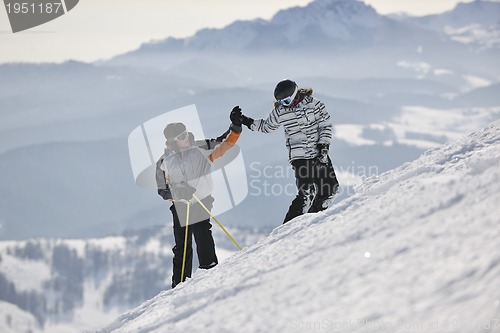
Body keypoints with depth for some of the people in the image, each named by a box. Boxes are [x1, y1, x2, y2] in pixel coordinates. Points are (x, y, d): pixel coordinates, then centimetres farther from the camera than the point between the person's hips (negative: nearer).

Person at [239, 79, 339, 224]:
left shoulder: (313, 104, -4)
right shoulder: (280, 112, 1)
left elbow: (326, 125, 0)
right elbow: (266, 127, 19)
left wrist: (323, 145, -11)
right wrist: (247, 122, 8)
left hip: (319, 154, 3)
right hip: (299, 157, -3)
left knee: (330, 189, 0)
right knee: (307, 192, -18)